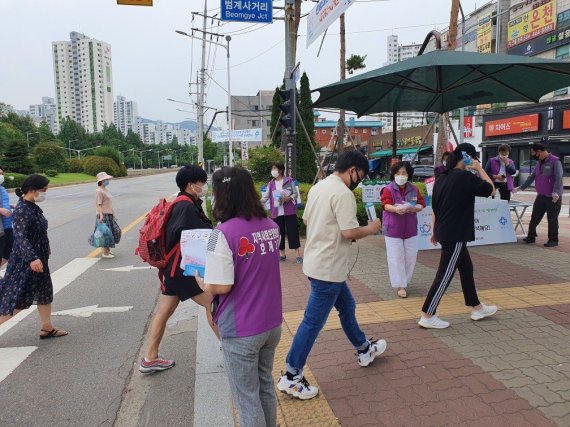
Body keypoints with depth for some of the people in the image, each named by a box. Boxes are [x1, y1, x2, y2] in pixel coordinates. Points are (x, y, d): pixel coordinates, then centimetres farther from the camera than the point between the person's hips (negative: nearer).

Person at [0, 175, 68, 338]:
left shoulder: (33, 207, 6)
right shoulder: (22, 210, -21)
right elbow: (20, 237, -29)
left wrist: (45, 250, 29)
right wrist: (32, 258, -40)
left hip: (39, 258, 9)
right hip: (25, 262, -9)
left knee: (45, 292, 16)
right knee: (17, 297, -1)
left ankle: (46, 328, 28)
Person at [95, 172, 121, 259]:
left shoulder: (106, 190, 16)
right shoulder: (99, 191, -13)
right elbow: (98, 205, -19)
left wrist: (113, 214, 22)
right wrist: (101, 215, -25)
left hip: (109, 215, 10)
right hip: (104, 215, -10)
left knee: (116, 230, 12)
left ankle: (108, 249, 24)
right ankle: (105, 253, 5)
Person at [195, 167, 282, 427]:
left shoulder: (224, 233, -21)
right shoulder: (271, 227, 0)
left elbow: (221, 287, -22)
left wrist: (202, 284, -1)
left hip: (241, 330, -6)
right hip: (272, 323, 7)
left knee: (247, 398, 12)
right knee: (266, 386, 25)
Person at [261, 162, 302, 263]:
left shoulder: (289, 180, 0)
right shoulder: (270, 184, 9)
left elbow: (295, 193, 1)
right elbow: (266, 196, 0)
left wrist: (288, 198, -18)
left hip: (289, 211, -3)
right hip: (276, 213, 4)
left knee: (293, 232, -4)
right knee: (279, 233, 9)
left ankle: (298, 255, 2)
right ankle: (282, 254, 21)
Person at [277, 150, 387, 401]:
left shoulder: (318, 187, 9)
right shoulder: (343, 193, -20)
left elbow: (306, 220, 17)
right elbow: (349, 233, -23)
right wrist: (371, 229, -5)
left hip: (317, 262, 10)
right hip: (328, 268, -10)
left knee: (347, 307, 25)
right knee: (313, 323, -1)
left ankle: (364, 351, 45)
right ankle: (291, 377, 10)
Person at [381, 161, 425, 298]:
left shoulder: (414, 189, 4)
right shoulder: (388, 189, -8)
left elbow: (421, 204, 0)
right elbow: (386, 205, -22)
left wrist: (413, 208, -24)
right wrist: (396, 209, -45)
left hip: (410, 229, 4)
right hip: (393, 229, -4)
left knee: (410, 257, 8)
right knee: (396, 258, -2)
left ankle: (405, 281, 28)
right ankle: (401, 286, 6)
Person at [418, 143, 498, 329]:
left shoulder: (442, 178, 9)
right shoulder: (465, 177, -16)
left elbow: (434, 208, 13)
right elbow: (491, 190, -7)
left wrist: (435, 231, 20)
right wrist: (480, 169, -2)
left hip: (445, 233, 9)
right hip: (455, 235, -9)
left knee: (466, 269, 20)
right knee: (444, 276, -3)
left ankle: (477, 309, 34)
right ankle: (427, 316, 4)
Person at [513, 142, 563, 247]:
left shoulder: (555, 161, -13)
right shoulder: (539, 163, 12)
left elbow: (559, 178, -22)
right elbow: (532, 177, 21)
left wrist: (556, 192, -32)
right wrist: (521, 187, 20)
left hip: (553, 197, -7)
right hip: (541, 196, 7)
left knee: (552, 219, 0)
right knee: (535, 217, 9)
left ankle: (553, 240, 10)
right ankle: (531, 237, 19)